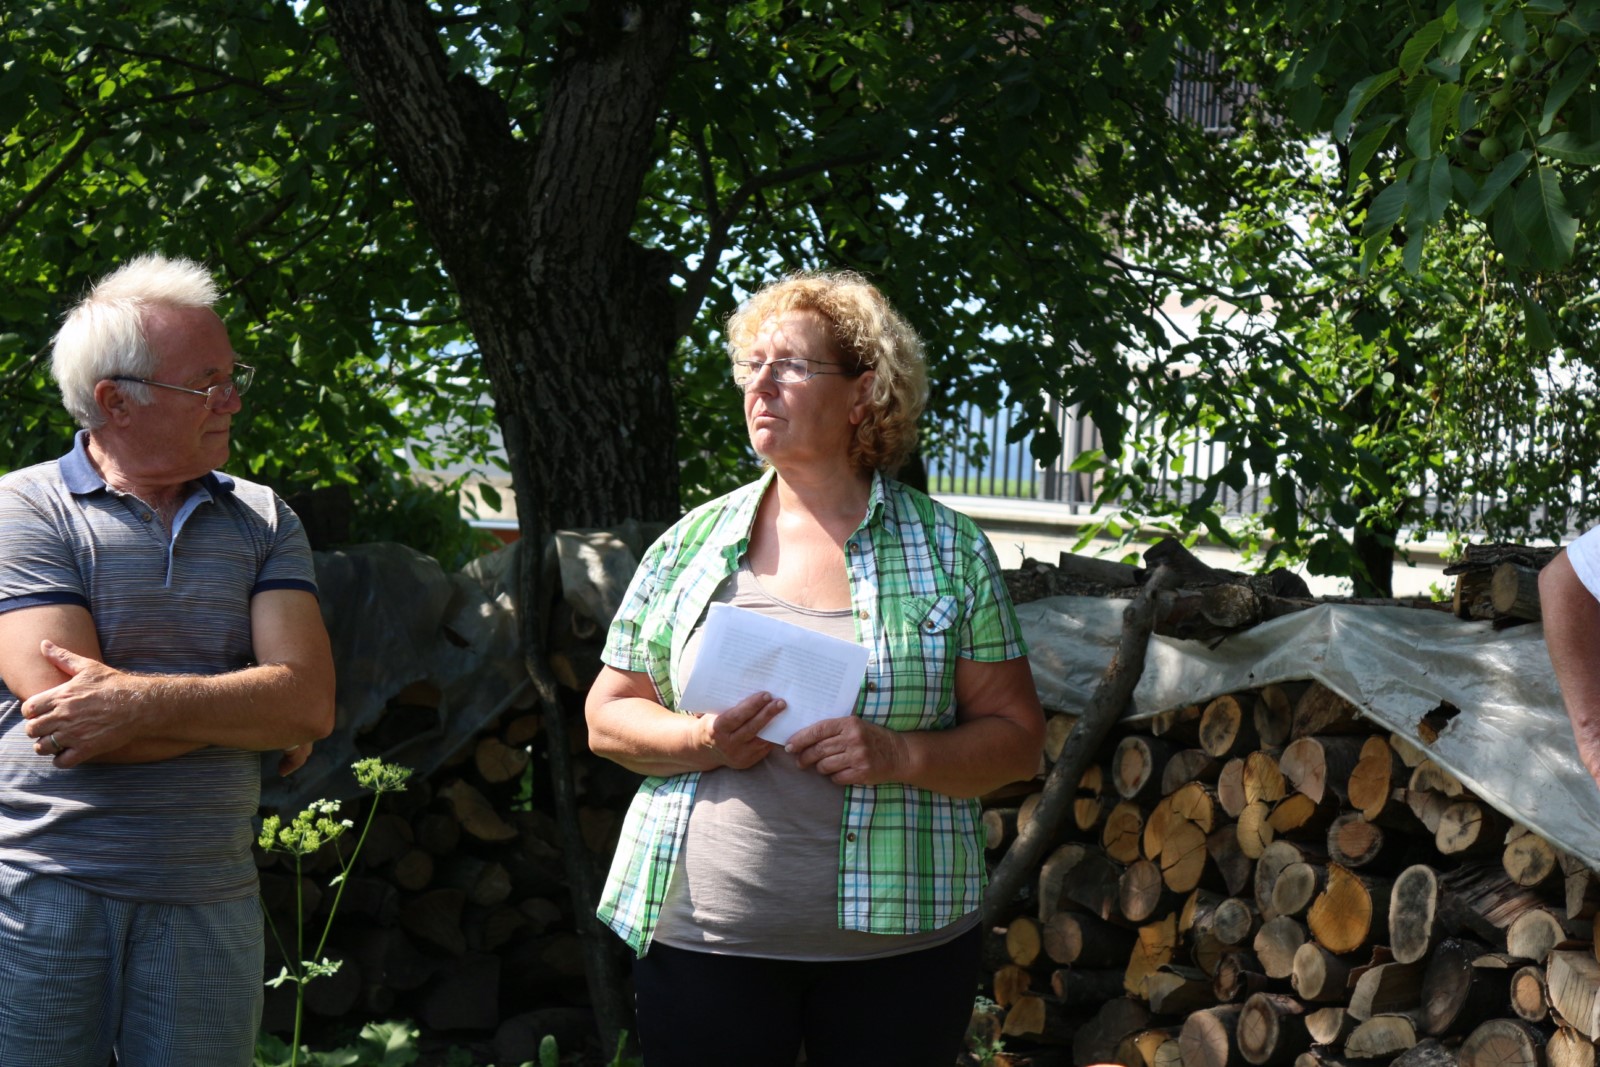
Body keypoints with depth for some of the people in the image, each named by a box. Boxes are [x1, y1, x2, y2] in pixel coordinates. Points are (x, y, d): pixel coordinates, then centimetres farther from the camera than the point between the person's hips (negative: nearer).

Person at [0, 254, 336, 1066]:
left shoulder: (262, 520, 9)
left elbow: (310, 700, -5)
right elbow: (65, 715, -15)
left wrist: (142, 702, -17)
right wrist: (251, 714, -7)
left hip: (207, 902, 3)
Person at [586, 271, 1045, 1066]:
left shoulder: (949, 550, 2)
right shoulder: (691, 545, 6)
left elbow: (1017, 738, 1)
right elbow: (607, 717, 9)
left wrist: (900, 755, -17)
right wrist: (705, 742, -11)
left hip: (898, 942, -1)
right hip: (701, 937, 1)